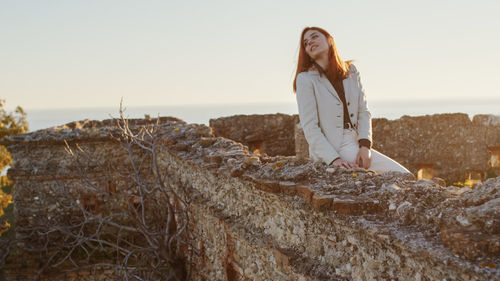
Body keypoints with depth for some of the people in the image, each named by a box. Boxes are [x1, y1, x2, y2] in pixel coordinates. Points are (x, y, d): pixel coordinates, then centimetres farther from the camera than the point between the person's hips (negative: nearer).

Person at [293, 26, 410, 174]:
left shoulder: (351, 71, 13)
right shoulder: (305, 79, -4)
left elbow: (363, 112, 10)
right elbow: (310, 127, -10)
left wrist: (365, 145, -8)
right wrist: (334, 159, -21)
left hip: (355, 145, 6)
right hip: (333, 148, -6)